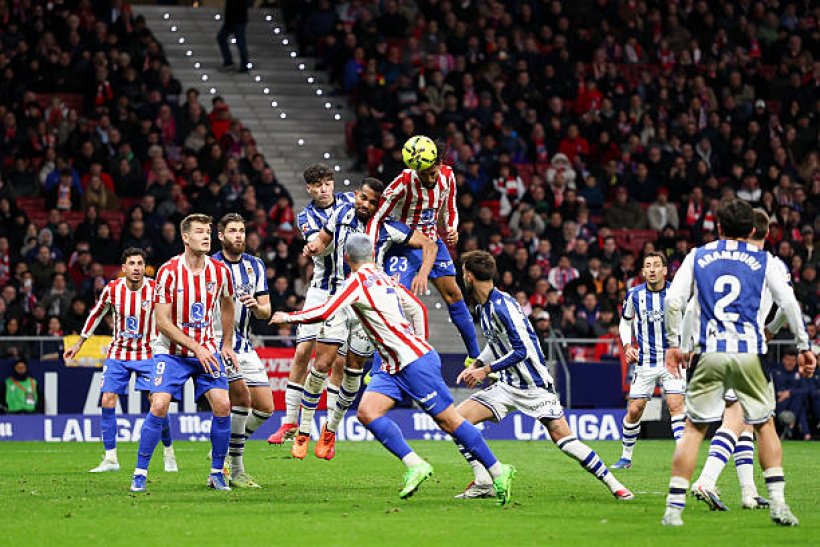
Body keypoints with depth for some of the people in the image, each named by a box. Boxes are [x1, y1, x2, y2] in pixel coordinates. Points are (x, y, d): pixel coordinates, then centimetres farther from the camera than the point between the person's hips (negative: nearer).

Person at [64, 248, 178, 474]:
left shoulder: (154, 289, -13)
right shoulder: (112, 289, -8)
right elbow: (96, 313, 9)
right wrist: (79, 343, 14)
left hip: (147, 352, -2)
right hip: (118, 353, 2)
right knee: (107, 401, -7)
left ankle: (168, 453, 10)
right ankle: (110, 458, 1)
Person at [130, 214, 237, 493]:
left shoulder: (219, 270, -3)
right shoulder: (169, 272, -15)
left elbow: (227, 305, 18)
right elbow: (162, 321, -15)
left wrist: (227, 343, 15)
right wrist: (196, 348, -20)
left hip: (207, 351, 3)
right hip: (172, 351, -3)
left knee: (222, 406, -10)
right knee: (159, 406, -17)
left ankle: (217, 473, 6)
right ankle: (140, 475, -5)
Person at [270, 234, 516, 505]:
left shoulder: (358, 280, -10)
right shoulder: (386, 278, 14)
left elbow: (324, 313, -16)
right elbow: (417, 307, 22)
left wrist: (287, 317, -2)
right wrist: (420, 342, 31)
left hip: (415, 360, -9)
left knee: (448, 421, -5)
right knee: (367, 412, -5)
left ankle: (498, 471, 1)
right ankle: (414, 465, -12)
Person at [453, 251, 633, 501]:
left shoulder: (502, 306, -20)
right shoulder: (484, 307, 8)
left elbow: (522, 351, -23)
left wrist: (486, 370, -16)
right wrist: (476, 365, 10)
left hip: (534, 385, -8)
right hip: (507, 385, 8)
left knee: (564, 439, -12)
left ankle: (614, 484, 1)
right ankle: (483, 483, -2)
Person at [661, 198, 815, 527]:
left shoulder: (697, 257, 11)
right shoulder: (764, 260, 9)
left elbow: (673, 301, 3)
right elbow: (788, 303, 4)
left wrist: (672, 344, 11)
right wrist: (804, 346, 11)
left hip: (709, 355, 0)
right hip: (750, 353, 0)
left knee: (694, 428, 4)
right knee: (764, 425, 15)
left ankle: (674, 508, -3)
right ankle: (778, 503, 6)